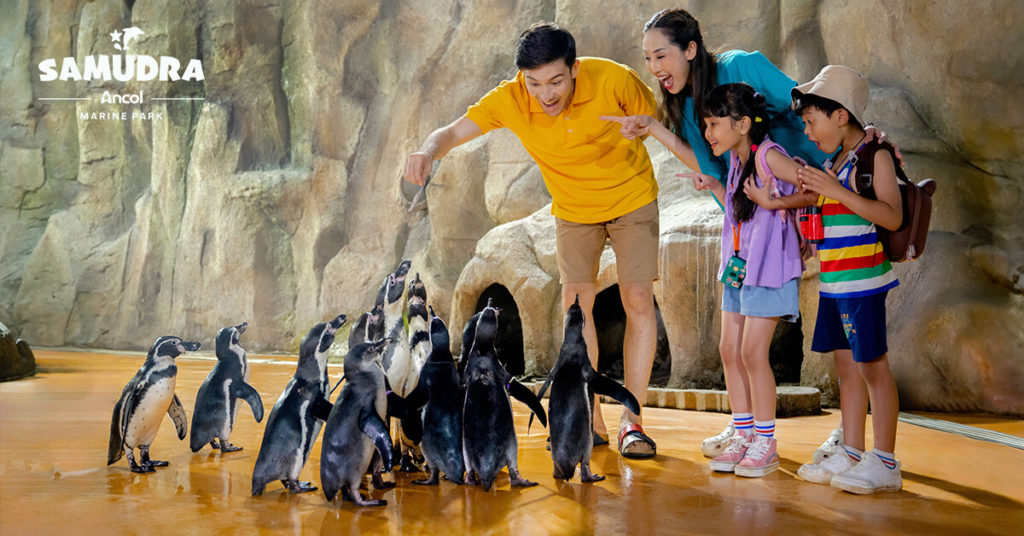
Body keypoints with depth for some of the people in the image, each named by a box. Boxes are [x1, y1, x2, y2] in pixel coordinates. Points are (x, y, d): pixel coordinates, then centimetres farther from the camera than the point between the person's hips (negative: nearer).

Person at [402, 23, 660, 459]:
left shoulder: (613, 79, -28)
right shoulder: (510, 100, -24)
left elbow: (656, 118, -12)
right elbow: (454, 132, -25)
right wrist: (428, 153, -47)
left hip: (632, 198, -2)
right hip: (573, 209, 2)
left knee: (638, 301, -9)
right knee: (575, 306, -2)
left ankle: (631, 421, 0)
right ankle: (592, 423, 9)